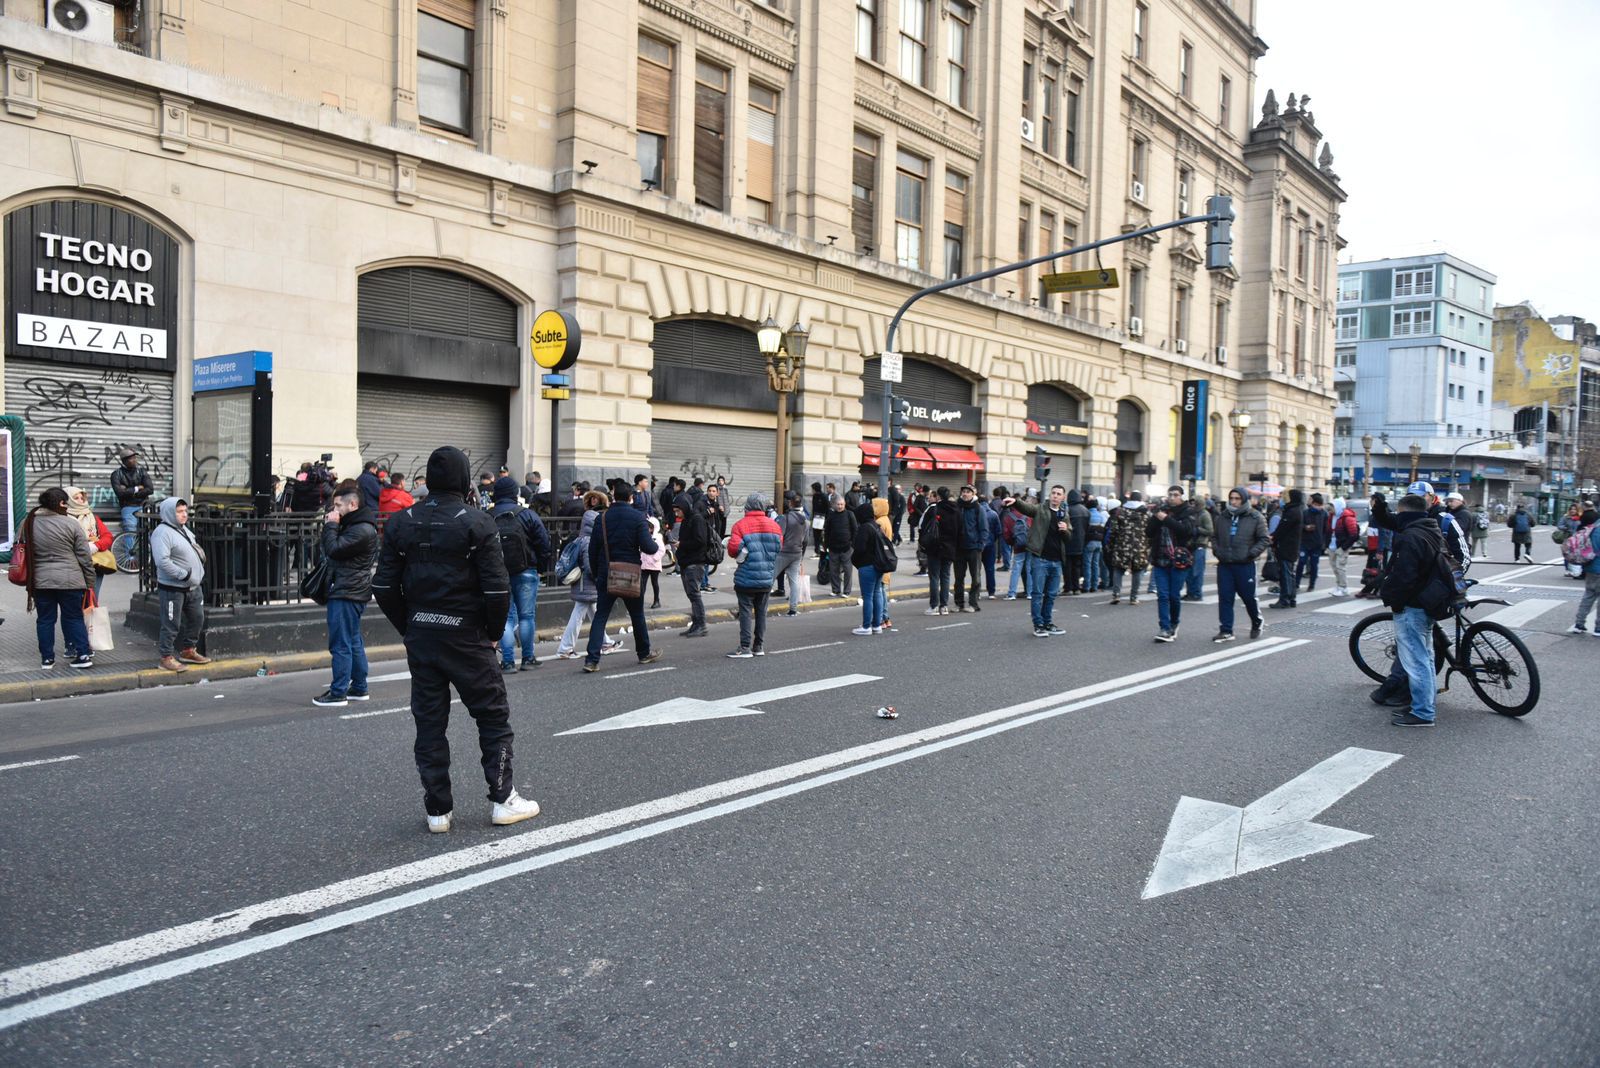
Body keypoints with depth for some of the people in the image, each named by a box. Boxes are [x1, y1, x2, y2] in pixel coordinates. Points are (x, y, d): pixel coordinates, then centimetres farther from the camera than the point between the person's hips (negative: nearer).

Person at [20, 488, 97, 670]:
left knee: (45, 619, 11)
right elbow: (85, 557, -6)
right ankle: (83, 654, 4)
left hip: (40, 581, 3)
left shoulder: (28, 523, 4)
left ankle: (47, 658, 14)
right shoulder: (71, 524, -8)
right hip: (70, 580, -3)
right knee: (74, 617, 6)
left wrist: (29, 580, 21)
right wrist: (90, 582, 3)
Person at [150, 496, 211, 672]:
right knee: (172, 624, -2)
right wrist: (184, 574, -22)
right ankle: (167, 658, 8)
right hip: (173, 588, -9)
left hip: (193, 586, 9)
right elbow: (162, 561, -26)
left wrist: (198, 574, 12)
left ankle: (188, 651, 33)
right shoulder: (163, 532, -16)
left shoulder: (184, 529, 12)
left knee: (197, 619, 17)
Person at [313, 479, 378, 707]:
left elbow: (333, 549, -19)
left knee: (341, 644, -6)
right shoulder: (354, 525, 16)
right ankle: (359, 688, 22)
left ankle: (338, 693, -2)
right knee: (354, 641, 15)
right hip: (353, 592, 11)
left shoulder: (362, 530, -17)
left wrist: (331, 525, -9)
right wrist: (331, 525, 7)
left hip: (347, 594, -11)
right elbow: (333, 548, 19)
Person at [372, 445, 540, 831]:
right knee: (494, 716, 9)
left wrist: (409, 628, 11)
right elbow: (497, 589, -14)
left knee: (429, 723, 11)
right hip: (466, 637, -4)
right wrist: (494, 632, 0)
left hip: (419, 636, 4)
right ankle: (502, 800, 13)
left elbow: (384, 588, 2)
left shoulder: (401, 523, 3)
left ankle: (438, 810, 16)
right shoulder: (477, 523, -11)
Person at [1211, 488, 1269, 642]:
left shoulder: (1255, 517, -3)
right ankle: (1226, 631, 5)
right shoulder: (1223, 517, 8)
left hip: (1245, 565, -3)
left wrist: (1251, 553, -12)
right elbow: (1214, 536, 18)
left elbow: (1264, 539, -2)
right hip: (1224, 565, 3)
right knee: (1225, 598, 0)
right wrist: (1216, 550, 3)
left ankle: (1257, 623, 33)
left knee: (1248, 596, 7)